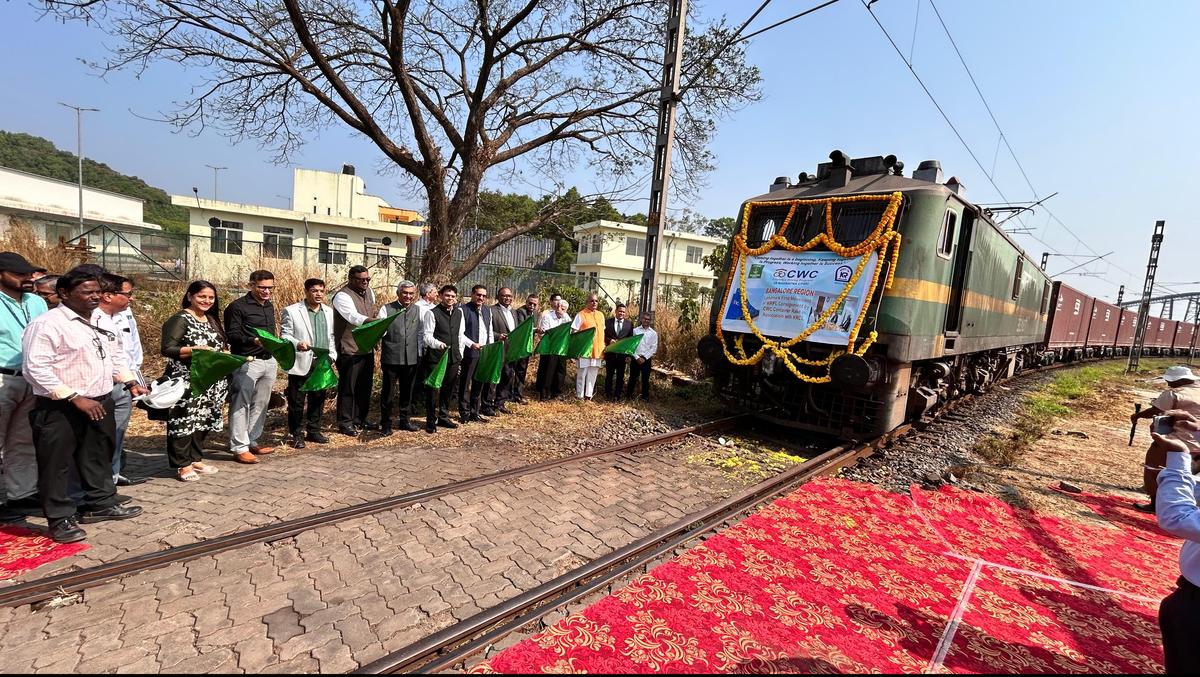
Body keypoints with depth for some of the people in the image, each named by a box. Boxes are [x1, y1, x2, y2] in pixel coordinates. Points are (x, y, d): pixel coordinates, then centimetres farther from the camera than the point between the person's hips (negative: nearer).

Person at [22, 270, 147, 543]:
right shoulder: (47, 323, -15)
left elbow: (116, 355, 20)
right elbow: (36, 368, -20)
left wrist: (130, 382, 8)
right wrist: (75, 398, -24)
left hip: (101, 403, 8)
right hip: (59, 409, -7)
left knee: (99, 457, 19)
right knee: (56, 464, 4)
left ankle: (101, 504, 33)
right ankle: (61, 518, 15)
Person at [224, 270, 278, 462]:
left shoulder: (269, 306, 16)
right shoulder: (237, 306, -7)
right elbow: (231, 335, -13)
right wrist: (252, 340, -27)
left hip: (269, 361, 7)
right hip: (247, 362, -7)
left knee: (261, 404, 11)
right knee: (241, 405, -3)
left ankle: (252, 441, 21)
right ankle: (239, 447, 2)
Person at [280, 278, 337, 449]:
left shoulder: (329, 312, 12)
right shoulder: (291, 311, -3)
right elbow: (284, 335, -5)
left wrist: (332, 355, 8)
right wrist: (297, 344, -23)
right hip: (301, 364, -4)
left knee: (318, 399, 12)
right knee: (297, 401, 4)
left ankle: (313, 431, 25)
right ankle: (296, 435, 15)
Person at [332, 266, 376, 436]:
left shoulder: (369, 292, 10)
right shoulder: (342, 296, -14)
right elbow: (353, 317, -31)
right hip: (349, 351, -7)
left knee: (364, 386, 13)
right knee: (348, 387, 1)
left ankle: (360, 419, 27)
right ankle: (345, 423, 12)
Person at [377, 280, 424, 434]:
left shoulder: (418, 310, 8)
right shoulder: (386, 309, -2)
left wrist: (420, 352, 15)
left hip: (412, 358, 3)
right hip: (391, 358, -3)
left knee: (408, 391, 14)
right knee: (388, 392, 3)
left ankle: (405, 420, 29)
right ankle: (386, 424, 17)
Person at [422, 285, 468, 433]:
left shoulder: (459, 313, 11)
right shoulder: (432, 313, -8)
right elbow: (427, 336, -12)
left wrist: (460, 354, 14)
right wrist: (439, 344, -30)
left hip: (453, 358, 6)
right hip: (436, 358, -5)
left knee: (448, 389, 14)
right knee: (433, 389, 1)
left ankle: (443, 417, 29)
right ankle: (431, 421, 15)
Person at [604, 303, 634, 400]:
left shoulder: (629, 324, 3)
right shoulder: (608, 321, 0)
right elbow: (603, 335, 4)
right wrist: (609, 340, -16)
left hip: (622, 353, 1)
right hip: (610, 353, 0)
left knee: (620, 375, 9)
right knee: (609, 374, 11)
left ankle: (618, 395, 20)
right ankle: (607, 394, 24)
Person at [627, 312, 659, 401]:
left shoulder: (653, 333, 3)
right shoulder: (635, 330, 3)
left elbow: (654, 348, -1)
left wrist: (644, 358, -9)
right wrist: (637, 357, -9)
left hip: (646, 359, 0)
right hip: (635, 358, 0)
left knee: (645, 379, 3)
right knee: (632, 377, 6)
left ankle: (645, 397, 12)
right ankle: (629, 395, 18)